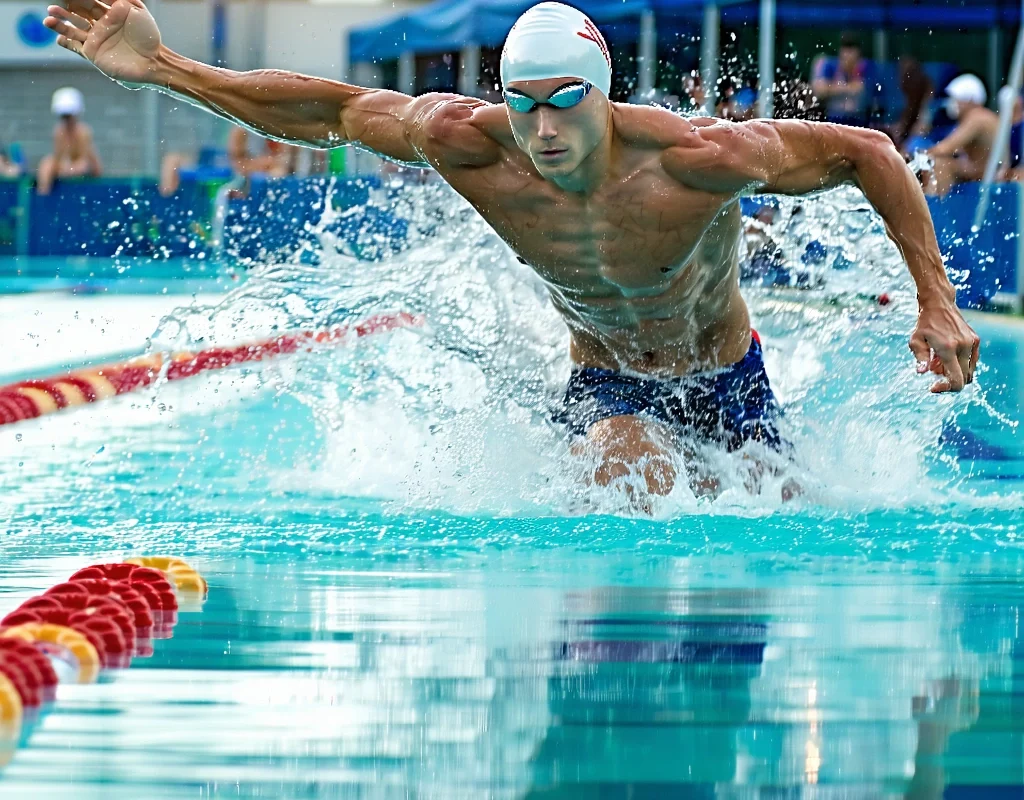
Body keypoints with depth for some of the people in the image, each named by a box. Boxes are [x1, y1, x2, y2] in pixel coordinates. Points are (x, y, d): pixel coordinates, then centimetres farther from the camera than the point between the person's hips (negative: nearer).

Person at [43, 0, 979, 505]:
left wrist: (937, 305, -24)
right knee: (629, 475, -28)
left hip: (727, 381, -1)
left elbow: (869, 152, -24)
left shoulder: (694, 158, -36)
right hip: (603, 378, 1)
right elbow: (320, 110, -15)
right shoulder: (472, 145, -27)